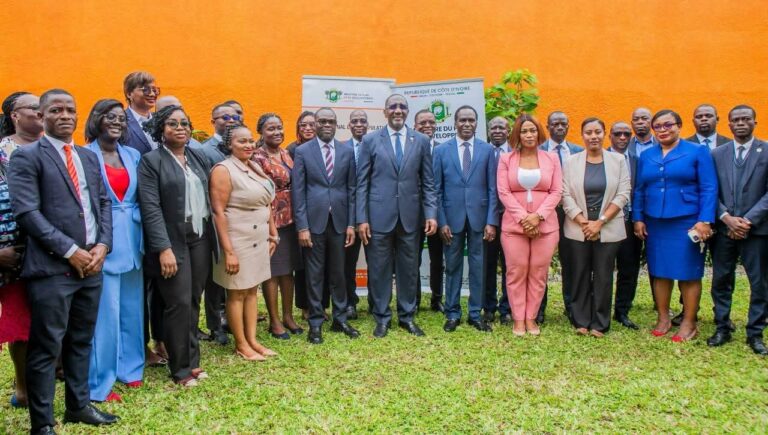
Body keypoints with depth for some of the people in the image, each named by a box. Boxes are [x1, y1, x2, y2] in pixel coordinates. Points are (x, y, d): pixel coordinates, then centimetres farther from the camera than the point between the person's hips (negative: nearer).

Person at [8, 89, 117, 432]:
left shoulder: (89, 157, 16)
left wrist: (102, 245, -2)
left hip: (91, 263, 6)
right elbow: (26, 212, -13)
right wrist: (70, 251, -15)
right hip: (52, 267, -6)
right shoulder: (26, 157, -4)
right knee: (46, 348, 1)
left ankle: (78, 405, 30)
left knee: (81, 342, 16)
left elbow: (104, 203, 14)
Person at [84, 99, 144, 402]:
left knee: (131, 307, 13)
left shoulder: (133, 156, 10)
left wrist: (142, 238, 5)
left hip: (131, 241, 5)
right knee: (105, 312, -2)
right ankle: (99, 383, 9)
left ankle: (128, 368, 28)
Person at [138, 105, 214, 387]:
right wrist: (164, 248, -19)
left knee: (194, 302, 11)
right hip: (172, 241, -5)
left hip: (200, 238, 5)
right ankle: (181, 369, 13)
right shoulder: (151, 161, -4)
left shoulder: (198, 157, 12)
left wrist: (211, 237, 4)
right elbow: (151, 208, -12)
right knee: (179, 303, -2)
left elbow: (209, 195, 11)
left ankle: (193, 360, 24)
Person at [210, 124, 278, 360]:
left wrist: (272, 234, 13)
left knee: (252, 290, 13)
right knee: (237, 293, 5)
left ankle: (252, 340, 23)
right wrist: (228, 251, -21)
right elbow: (218, 212, -17)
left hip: (259, 239, 7)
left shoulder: (256, 167, 9)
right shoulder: (223, 170, -13)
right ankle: (241, 345, 17)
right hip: (238, 240, -7)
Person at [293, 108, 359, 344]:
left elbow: (352, 189, 6)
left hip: (339, 221, 2)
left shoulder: (347, 151, 6)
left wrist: (351, 224, 1)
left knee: (338, 273, 11)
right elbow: (298, 191, -3)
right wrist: (302, 227, -9)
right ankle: (315, 323, 17)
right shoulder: (302, 151, 0)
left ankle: (340, 319, 25)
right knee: (314, 275, 6)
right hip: (313, 221, -2)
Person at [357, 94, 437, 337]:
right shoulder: (370, 141, 3)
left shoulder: (421, 141, 7)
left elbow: (428, 182, 7)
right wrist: (362, 219, -5)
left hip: (410, 216, 2)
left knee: (409, 269, 9)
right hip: (379, 215, -1)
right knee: (379, 269, 5)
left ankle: (407, 316, 24)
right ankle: (382, 317, 20)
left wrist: (431, 213, -4)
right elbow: (362, 183, 1)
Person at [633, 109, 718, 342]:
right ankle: (663, 318, 20)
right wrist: (638, 218, 4)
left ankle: (689, 323, 13)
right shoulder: (646, 156, 10)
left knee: (688, 273, 2)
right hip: (654, 223, 4)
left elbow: (709, 189, -5)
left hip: (687, 223, -3)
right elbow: (639, 190, 12)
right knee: (659, 272, 8)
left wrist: (705, 220, -13)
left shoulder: (697, 152, -1)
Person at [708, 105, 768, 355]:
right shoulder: (717, 154, 8)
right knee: (721, 281, 8)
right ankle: (722, 328, 20)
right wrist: (727, 218, -10)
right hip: (723, 229, 2)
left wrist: (748, 220, -13)